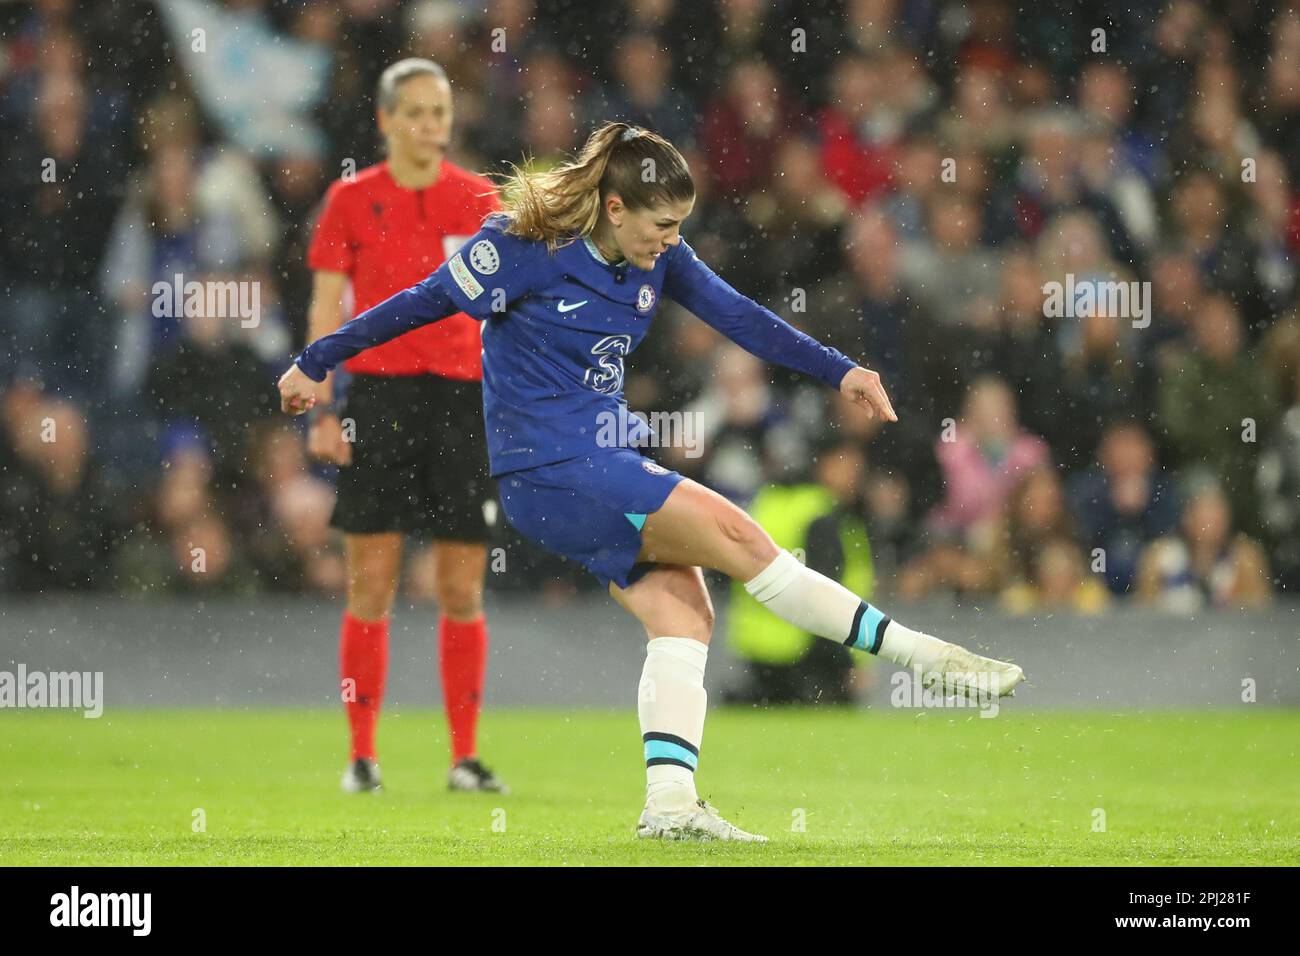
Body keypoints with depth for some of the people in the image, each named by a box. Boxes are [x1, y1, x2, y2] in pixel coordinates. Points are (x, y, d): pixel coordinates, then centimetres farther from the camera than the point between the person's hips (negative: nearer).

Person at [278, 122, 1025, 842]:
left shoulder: (657, 258, 4)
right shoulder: (527, 249, -16)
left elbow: (738, 316, 2)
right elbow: (425, 303, -8)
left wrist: (839, 372, -8)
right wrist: (316, 364, -2)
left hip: (609, 467, 8)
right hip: (549, 472, -8)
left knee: (682, 612, -9)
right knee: (735, 535, -16)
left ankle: (670, 801, -12)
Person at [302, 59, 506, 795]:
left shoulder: (479, 198, 7)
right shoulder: (352, 200, 4)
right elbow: (327, 310, 4)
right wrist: (322, 409, -3)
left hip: (462, 398, 1)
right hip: (379, 394, -1)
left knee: (463, 591, 1)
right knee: (372, 586, -2)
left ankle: (466, 756, 7)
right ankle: (362, 755, 4)